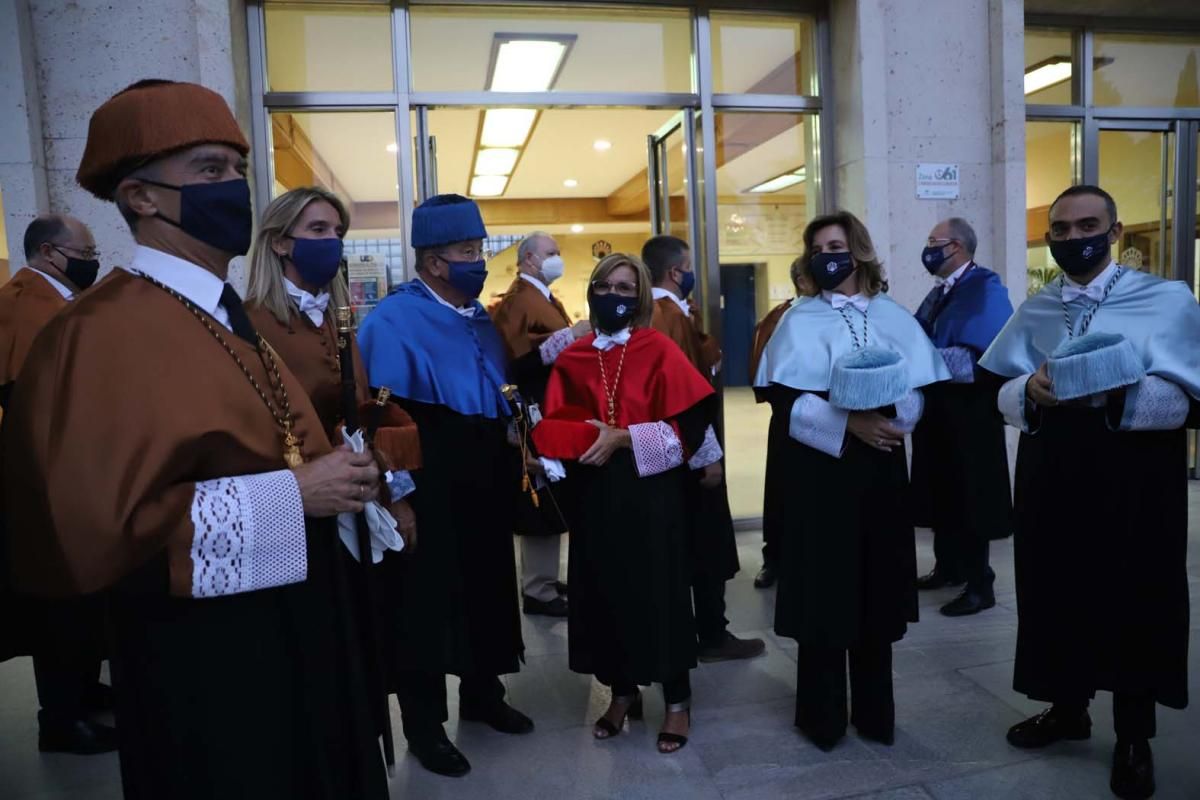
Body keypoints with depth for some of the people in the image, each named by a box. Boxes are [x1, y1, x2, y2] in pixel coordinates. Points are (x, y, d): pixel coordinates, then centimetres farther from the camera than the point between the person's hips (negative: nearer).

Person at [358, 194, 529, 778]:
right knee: (426, 602, 5)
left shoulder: (479, 318, 10)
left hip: (486, 483, 7)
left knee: (487, 588, 18)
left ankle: (483, 695, 38)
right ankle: (423, 724, 24)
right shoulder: (393, 319, -13)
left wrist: (510, 463, 10)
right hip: (429, 489, -7)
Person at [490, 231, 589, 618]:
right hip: (539, 413, -10)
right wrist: (569, 334, -27)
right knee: (543, 503, -7)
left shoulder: (544, 299, 20)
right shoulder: (519, 300, -11)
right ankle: (537, 589, 2)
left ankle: (544, 579, 23)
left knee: (551, 502, 13)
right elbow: (522, 353, -25)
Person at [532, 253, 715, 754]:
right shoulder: (571, 359, 6)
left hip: (651, 491, -3)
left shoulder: (659, 350, -4)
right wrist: (590, 435, -15)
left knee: (659, 590, 3)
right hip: (595, 495, 3)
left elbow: (689, 422, -10)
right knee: (606, 590, 9)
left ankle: (677, 700, 20)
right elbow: (553, 425, 5)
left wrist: (625, 438, -17)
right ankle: (622, 692, 28)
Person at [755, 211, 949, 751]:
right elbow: (785, 398, -10)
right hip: (820, 470, -2)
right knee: (824, 594, 3)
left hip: (880, 468, 2)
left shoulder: (894, 317, 7)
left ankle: (874, 711, 23)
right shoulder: (801, 318, 1)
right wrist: (848, 423, -21)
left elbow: (921, 389, 2)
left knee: (877, 592, 9)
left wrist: (890, 414, -19)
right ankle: (823, 715, 17)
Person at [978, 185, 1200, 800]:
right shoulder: (1033, 312, 10)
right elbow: (1002, 398, 5)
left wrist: (1115, 393, -26)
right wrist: (1031, 390, -16)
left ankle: (1134, 736, 25)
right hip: (1051, 478, 4)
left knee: (1132, 604, 5)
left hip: (1135, 482, -3)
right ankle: (1067, 707, 32)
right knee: (1056, 593, 11)